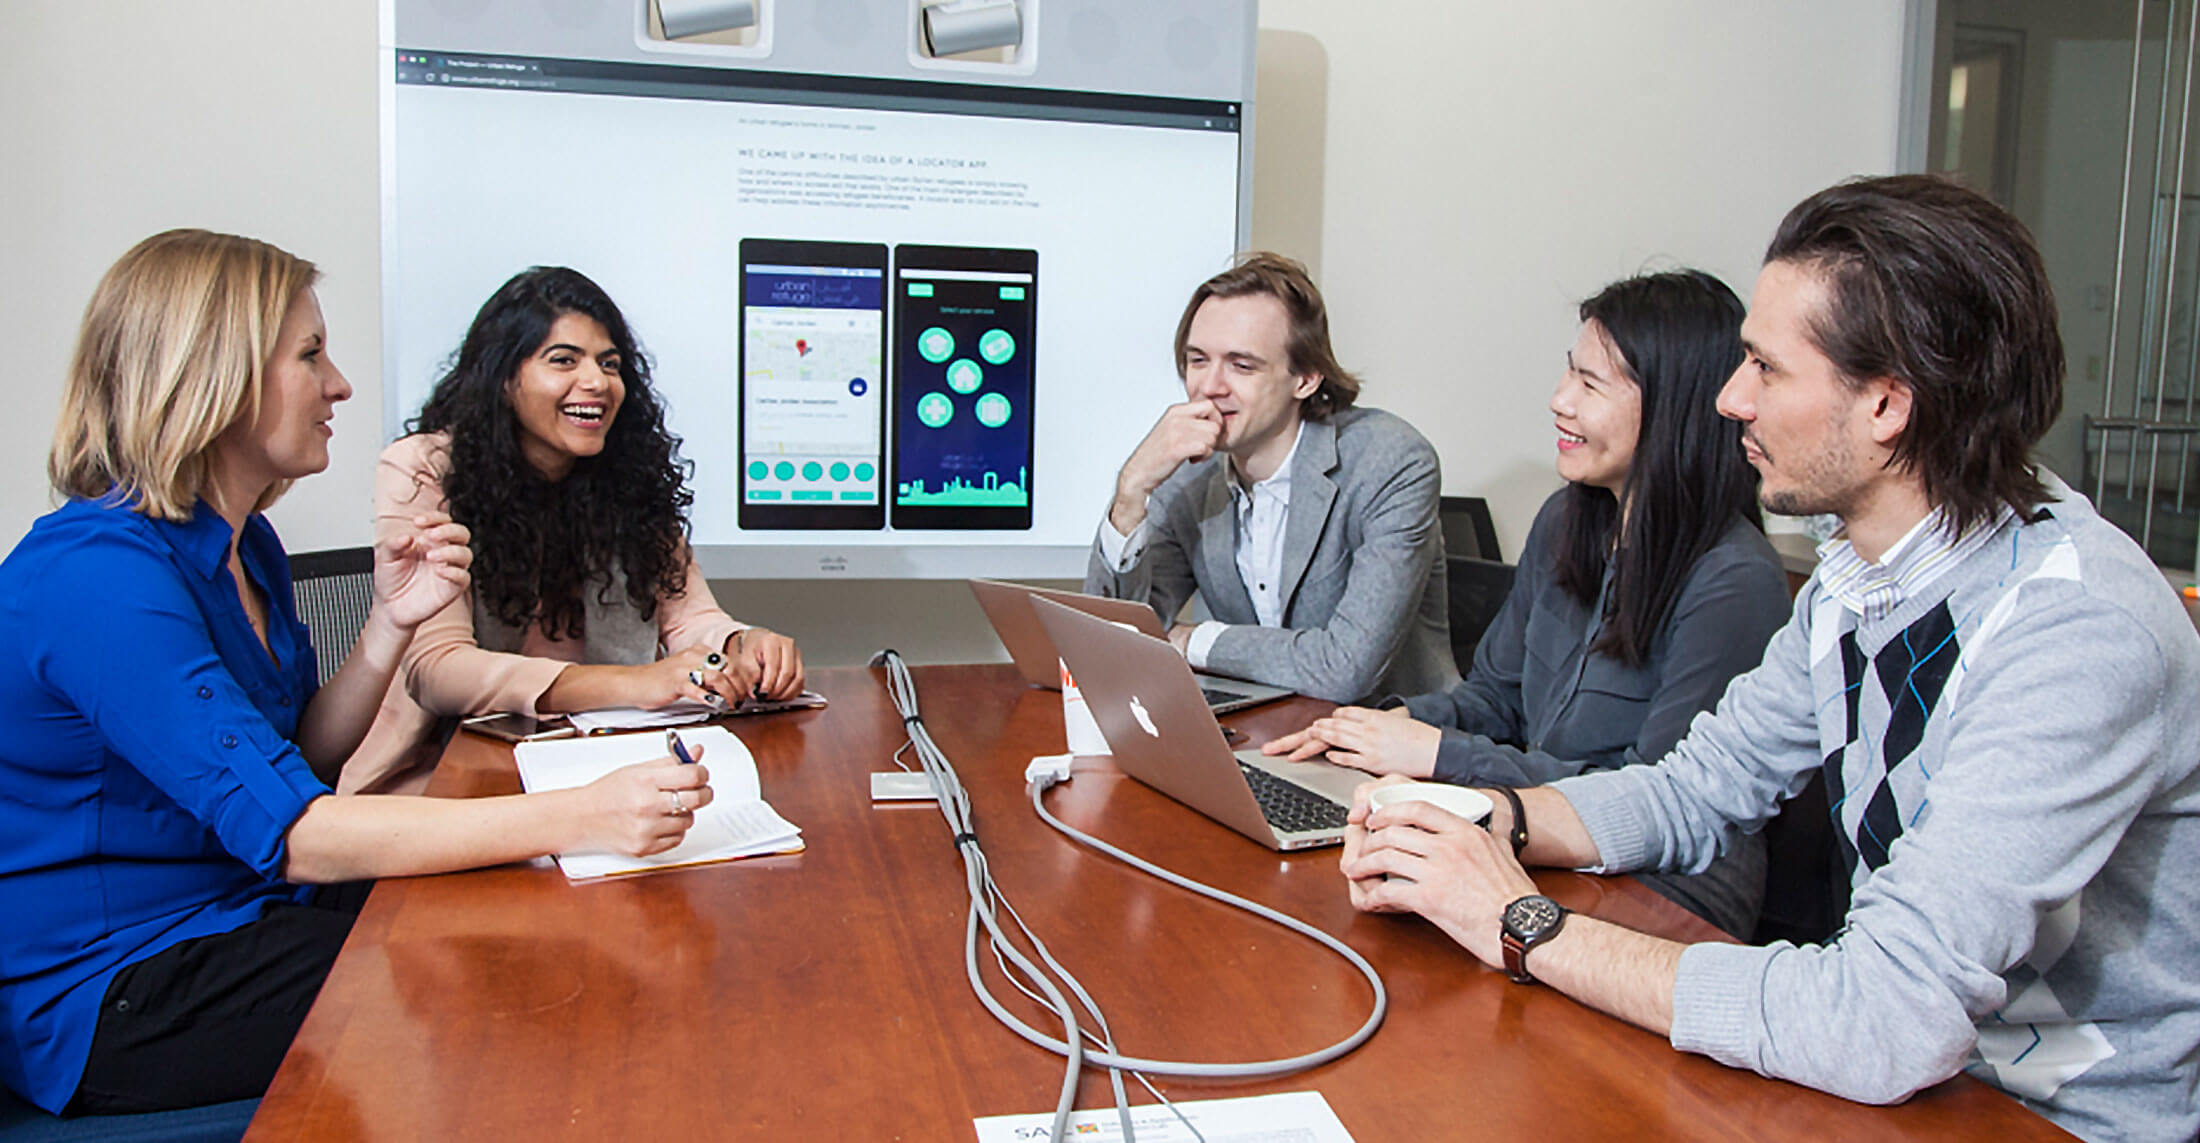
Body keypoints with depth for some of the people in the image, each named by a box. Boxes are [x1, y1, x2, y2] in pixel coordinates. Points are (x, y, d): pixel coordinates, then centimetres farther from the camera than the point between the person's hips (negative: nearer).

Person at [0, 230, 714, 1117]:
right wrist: (577, 817, -40)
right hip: (112, 1000, -8)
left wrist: (392, 623, -6)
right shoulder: (96, 574, -24)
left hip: (239, 914, 8)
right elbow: (289, 830, -32)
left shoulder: (242, 544, 6)